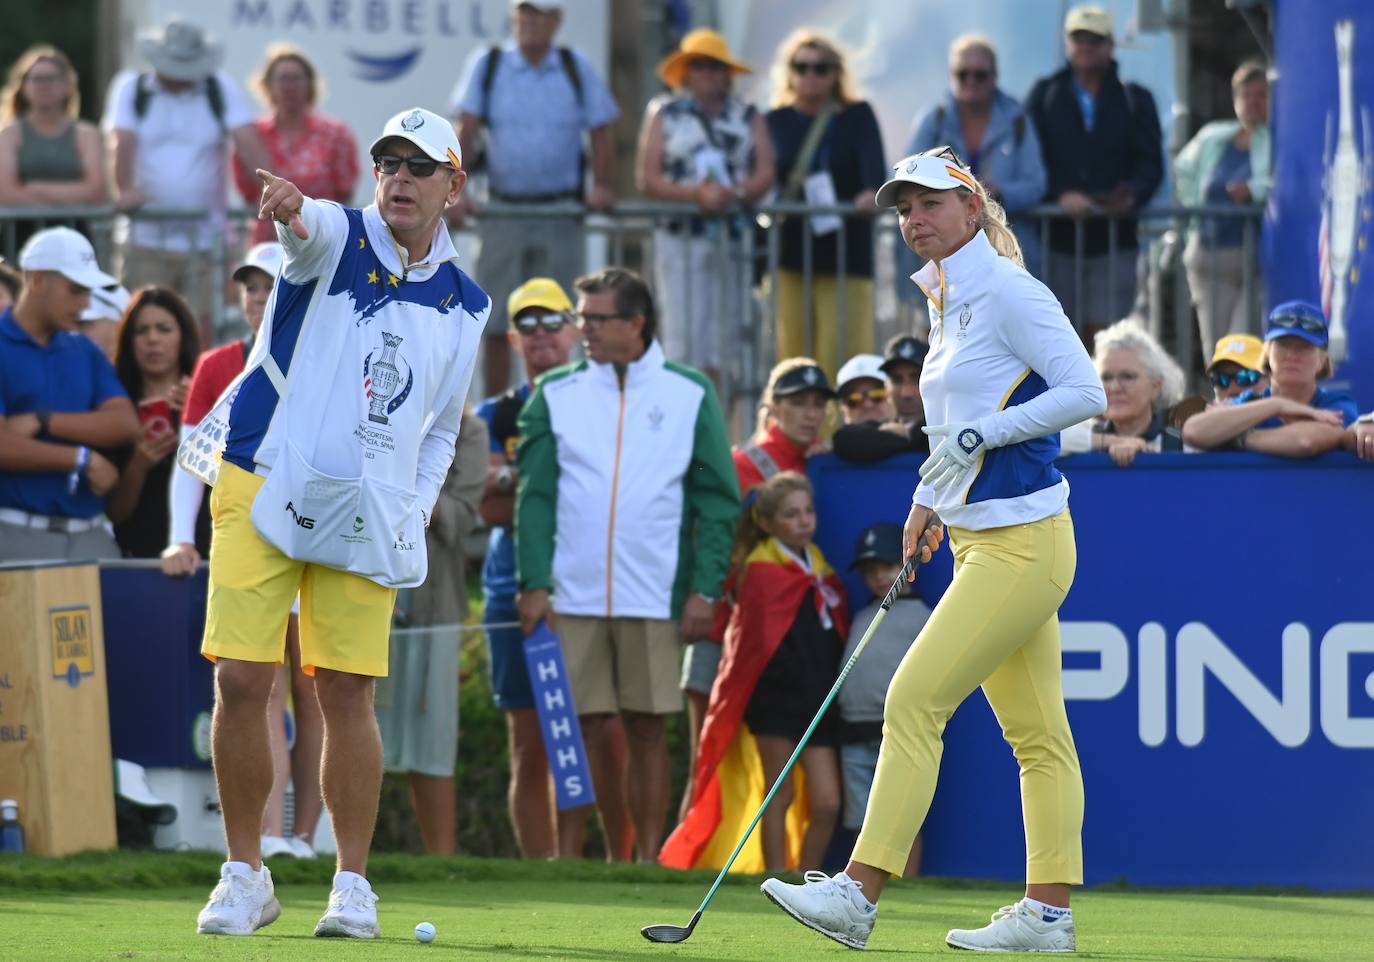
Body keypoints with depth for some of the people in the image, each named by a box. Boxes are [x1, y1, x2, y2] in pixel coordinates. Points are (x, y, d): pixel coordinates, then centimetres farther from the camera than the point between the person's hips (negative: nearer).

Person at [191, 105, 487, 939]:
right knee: (241, 681, -7)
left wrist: (414, 519, 6)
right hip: (265, 490, -2)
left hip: (366, 517, 2)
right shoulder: (337, 240, -2)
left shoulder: (465, 305, 9)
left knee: (347, 691, -1)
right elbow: (314, 226, -29)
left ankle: (354, 884, 9)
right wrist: (292, 210, -54)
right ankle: (246, 877, 6)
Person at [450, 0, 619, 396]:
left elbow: (600, 133, 8)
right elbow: (466, 131, -3)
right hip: (503, 210, 0)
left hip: (560, 213, 0)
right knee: (496, 323, -1)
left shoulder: (577, 68, 5)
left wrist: (602, 188, -6)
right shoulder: (488, 65, 3)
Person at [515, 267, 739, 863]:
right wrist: (535, 583, -7)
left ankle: (647, 859, 6)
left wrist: (705, 589, -4)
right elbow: (535, 494, 4)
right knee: (581, 728, -1)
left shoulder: (690, 395, 6)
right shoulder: (556, 394, 9)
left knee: (647, 726, 2)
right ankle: (568, 858, 3)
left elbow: (718, 499, 5)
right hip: (573, 594, 1)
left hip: (656, 596, -1)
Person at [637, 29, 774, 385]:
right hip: (681, 237, -2)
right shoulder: (664, 113, 10)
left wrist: (735, 194, -18)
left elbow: (765, 174, 2)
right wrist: (696, 194, -14)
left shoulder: (748, 117, 14)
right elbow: (647, 178, 0)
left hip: (735, 239, 2)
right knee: (684, 343, -11)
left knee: (726, 344, -2)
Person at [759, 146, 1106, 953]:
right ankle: (1049, 911, 10)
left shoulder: (1009, 294, -13)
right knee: (1036, 734, 9)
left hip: (1021, 544, -9)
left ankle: (859, 894, -14)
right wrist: (932, 496, 20)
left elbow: (1085, 392, -19)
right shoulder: (947, 303, 15)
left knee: (915, 700, -12)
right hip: (982, 543, 9)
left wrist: (978, 436, -22)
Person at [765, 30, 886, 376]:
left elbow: (874, 164, -11)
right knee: (792, 350, -1)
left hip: (844, 253, -2)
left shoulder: (858, 117, 5)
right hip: (789, 254, 2)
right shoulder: (776, 121, 13)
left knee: (843, 353, -10)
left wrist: (872, 195, -32)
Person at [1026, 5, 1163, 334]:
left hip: (1114, 239, 0)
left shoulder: (1135, 100, 13)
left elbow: (1151, 162, 5)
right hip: (1057, 237, 0)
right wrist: (1060, 196, -16)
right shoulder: (1044, 95, 11)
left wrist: (1132, 196, -17)